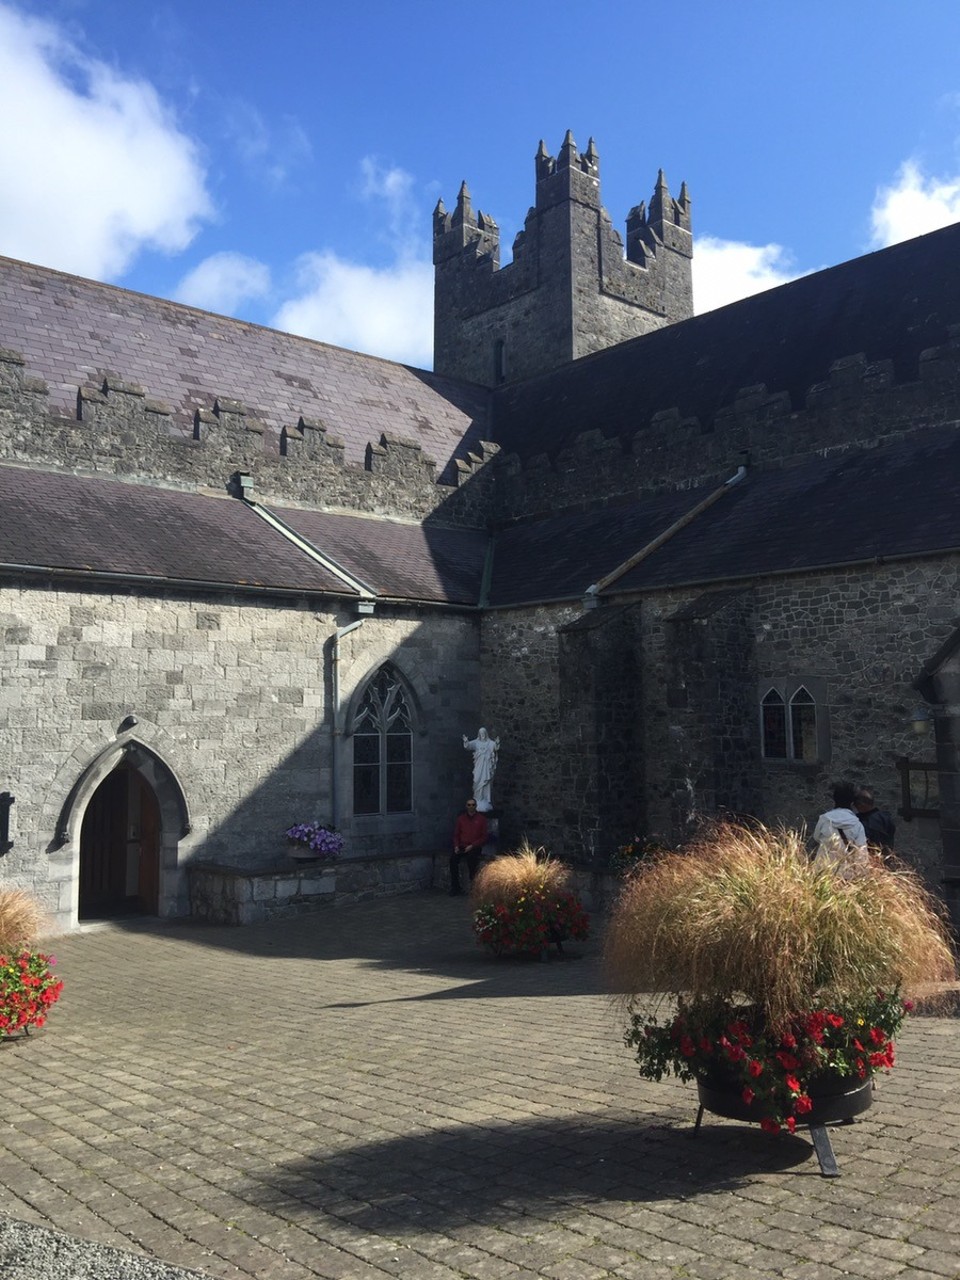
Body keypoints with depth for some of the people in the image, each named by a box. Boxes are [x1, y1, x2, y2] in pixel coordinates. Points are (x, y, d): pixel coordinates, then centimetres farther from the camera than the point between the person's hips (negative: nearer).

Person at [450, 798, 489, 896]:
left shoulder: (481, 819, 3)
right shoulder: (461, 818, 12)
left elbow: (484, 837, 1)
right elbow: (456, 835, 15)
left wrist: (472, 846, -11)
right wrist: (456, 846, -3)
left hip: (475, 848, -3)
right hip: (462, 847, 3)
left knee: (471, 858, -32)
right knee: (453, 858, -25)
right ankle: (455, 887, -17)